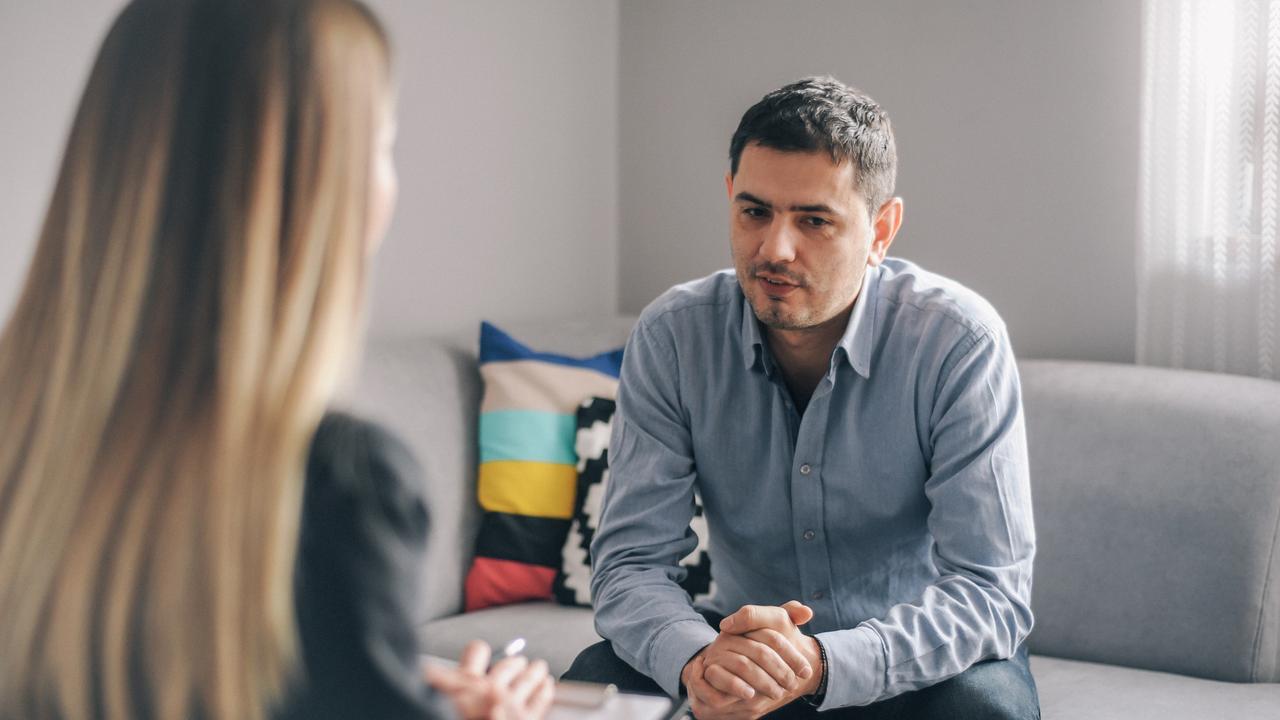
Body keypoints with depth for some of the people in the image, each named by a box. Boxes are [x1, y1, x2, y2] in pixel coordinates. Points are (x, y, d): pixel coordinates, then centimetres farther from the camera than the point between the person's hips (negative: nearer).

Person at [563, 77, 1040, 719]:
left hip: (910, 657, -1)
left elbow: (992, 591, -24)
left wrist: (823, 666, -41)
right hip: (746, 638, 2)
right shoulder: (672, 337, -12)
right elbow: (630, 563, -13)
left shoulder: (960, 341, -20)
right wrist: (697, 659, -37)